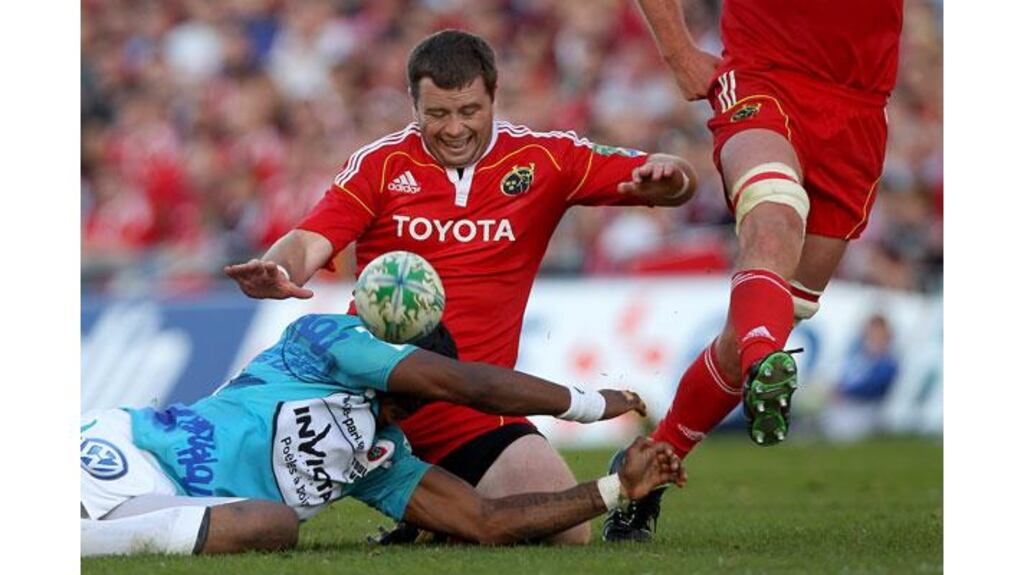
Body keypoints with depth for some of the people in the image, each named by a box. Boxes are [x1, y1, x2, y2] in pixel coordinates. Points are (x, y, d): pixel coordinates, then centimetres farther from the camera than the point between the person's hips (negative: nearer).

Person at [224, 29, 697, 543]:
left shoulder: (542, 159, 3)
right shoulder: (380, 165, 2)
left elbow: (677, 182, 2)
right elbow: (309, 242, -6)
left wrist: (666, 178, -24)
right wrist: (276, 272, -31)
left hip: (471, 408, 0)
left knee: (567, 535, -15)